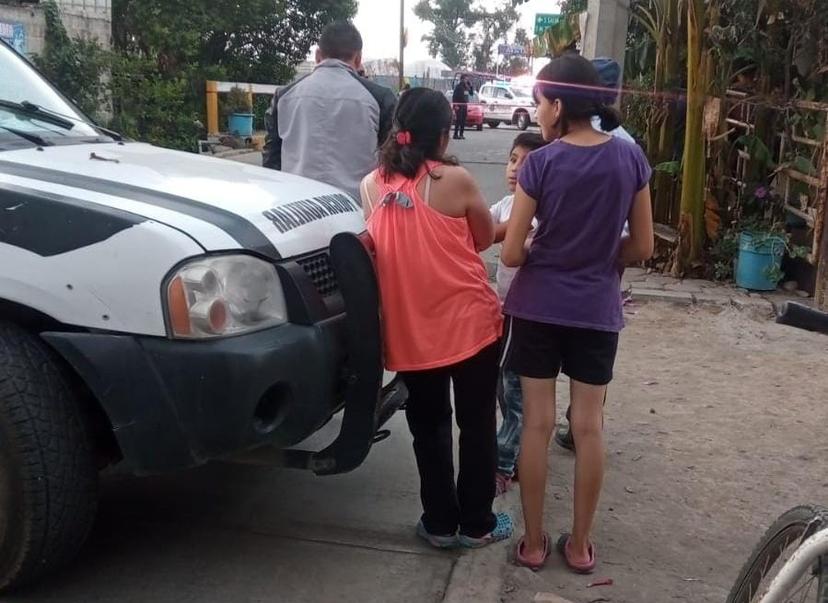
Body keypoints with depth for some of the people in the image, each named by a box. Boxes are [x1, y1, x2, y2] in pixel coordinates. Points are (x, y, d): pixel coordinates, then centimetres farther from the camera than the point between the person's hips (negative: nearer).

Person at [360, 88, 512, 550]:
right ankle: (476, 523, 23)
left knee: (428, 425, 17)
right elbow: (485, 239, 2)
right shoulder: (455, 180, -12)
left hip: (408, 329, 4)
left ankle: (440, 523, 26)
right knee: (477, 423, 13)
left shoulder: (372, 185, 0)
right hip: (468, 322, -3)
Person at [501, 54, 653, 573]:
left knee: (537, 422, 8)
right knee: (589, 426, 11)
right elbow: (642, 247, 0)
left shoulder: (541, 164, -13)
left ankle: (533, 542, 19)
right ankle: (580, 545, 23)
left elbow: (511, 254, -10)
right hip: (598, 309, 2)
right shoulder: (630, 157, -5)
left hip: (538, 307, -2)